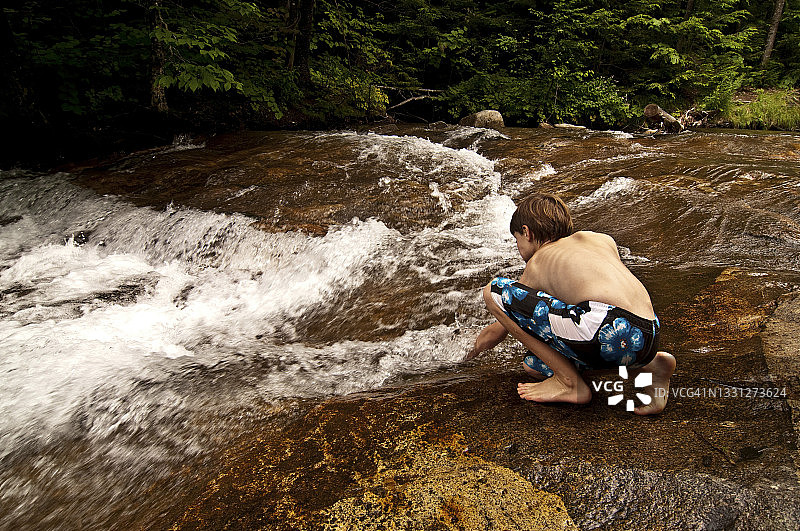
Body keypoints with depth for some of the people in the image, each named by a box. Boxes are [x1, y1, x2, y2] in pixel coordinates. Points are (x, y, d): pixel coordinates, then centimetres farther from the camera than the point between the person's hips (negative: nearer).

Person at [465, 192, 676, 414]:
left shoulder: (537, 263, 15)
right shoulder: (603, 239, 27)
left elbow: (496, 332, 26)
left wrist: (482, 340, 49)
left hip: (605, 328, -8)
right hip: (650, 337, 8)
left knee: (494, 291, 1)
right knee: (533, 365, 26)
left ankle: (571, 383, 4)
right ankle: (649, 364, 13)